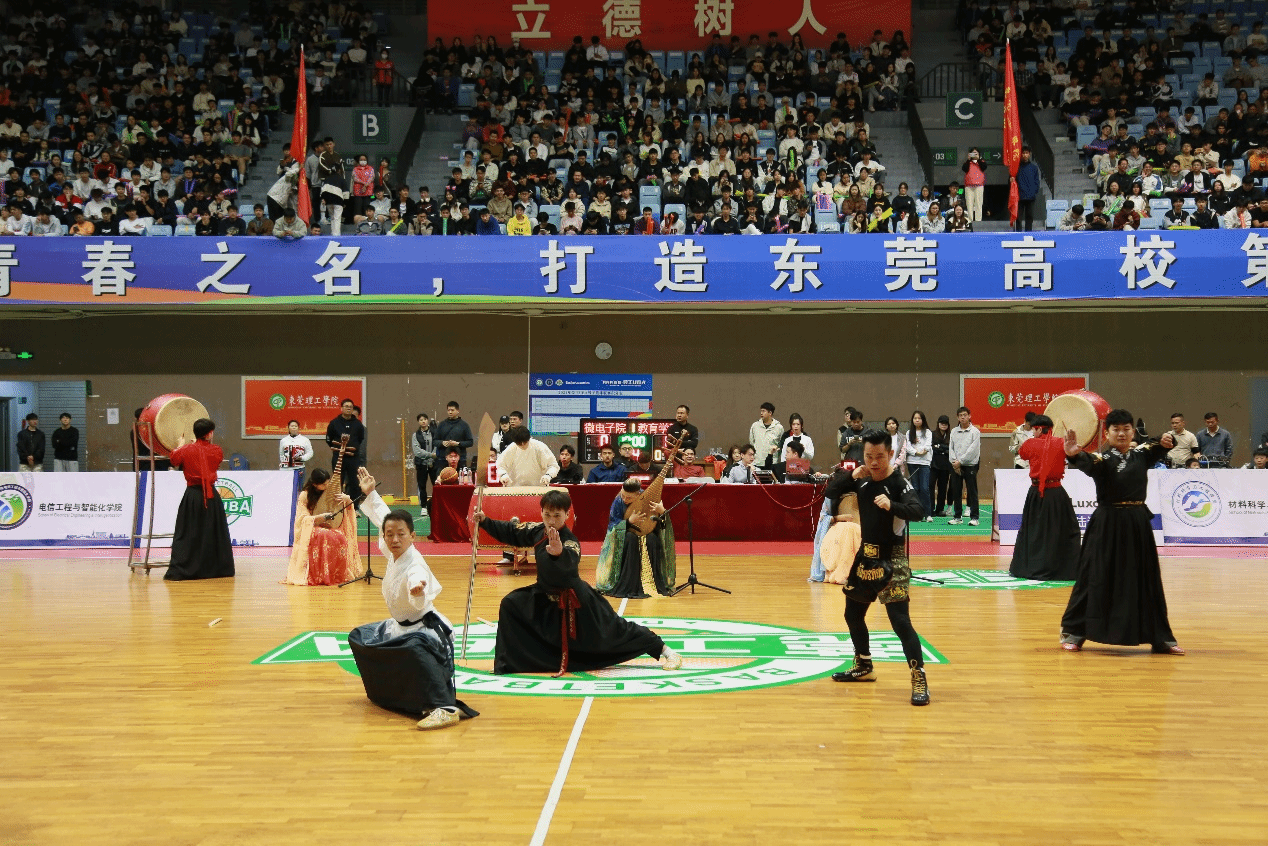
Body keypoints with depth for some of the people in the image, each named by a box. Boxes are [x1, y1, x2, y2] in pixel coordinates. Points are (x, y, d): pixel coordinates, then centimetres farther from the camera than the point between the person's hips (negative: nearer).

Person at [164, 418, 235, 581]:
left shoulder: (186, 450, -6)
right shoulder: (217, 451, -4)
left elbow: (174, 460, 13)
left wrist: (180, 445, 32)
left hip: (193, 496, -1)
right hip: (211, 496, 1)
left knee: (187, 535, 1)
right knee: (215, 534, 13)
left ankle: (177, 571, -5)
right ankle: (220, 568, 21)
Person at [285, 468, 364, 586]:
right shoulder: (305, 496, -4)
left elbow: (348, 508, 16)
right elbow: (303, 519, -8)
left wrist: (347, 499, -9)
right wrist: (321, 517, -23)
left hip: (330, 527, 4)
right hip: (311, 529, -3)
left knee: (340, 539, -32)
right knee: (323, 536, -39)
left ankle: (336, 574, -16)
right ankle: (317, 575, -30)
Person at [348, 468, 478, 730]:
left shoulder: (414, 566, -29)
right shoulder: (393, 555, -6)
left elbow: (421, 602, -51)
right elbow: (382, 517, 13)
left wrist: (419, 592, -73)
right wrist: (370, 494, 20)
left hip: (426, 626, -10)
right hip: (400, 626, 10)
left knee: (416, 650, -44)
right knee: (358, 637, 28)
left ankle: (444, 709, -51)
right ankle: (383, 689, 48)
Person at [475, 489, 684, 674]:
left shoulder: (570, 541, -28)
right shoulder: (537, 530, -6)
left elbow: (568, 562, -51)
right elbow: (510, 532, 8)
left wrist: (559, 553, -72)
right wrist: (485, 521, -1)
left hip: (575, 600, -7)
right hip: (546, 595, 7)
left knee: (612, 629, -1)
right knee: (510, 605, -2)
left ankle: (663, 649, 14)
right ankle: (507, 662, 9)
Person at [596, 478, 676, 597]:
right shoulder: (618, 502, -12)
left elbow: (663, 524, -6)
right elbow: (613, 524, -10)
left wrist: (662, 511, -29)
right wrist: (630, 521, -27)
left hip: (647, 533, 1)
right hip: (625, 534, -1)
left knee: (652, 539, -34)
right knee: (630, 539, -36)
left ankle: (652, 582, -30)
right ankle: (628, 586, -35)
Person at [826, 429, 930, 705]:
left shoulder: (899, 482, -18)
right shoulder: (862, 479, 0)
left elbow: (917, 512, -33)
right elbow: (829, 492, -1)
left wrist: (891, 505, -52)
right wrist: (851, 475, -16)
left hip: (891, 558, -7)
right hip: (866, 555, 7)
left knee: (899, 619, -15)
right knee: (853, 613, 18)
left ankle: (919, 679, -8)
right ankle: (863, 667, 37)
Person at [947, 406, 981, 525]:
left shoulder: (975, 431, -3)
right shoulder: (954, 431, 10)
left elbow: (972, 450, -10)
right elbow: (951, 448, 8)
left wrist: (960, 461, -13)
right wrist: (954, 462, -6)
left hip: (970, 465, -4)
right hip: (955, 466, 4)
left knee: (972, 492, -2)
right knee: (956, 492, 5)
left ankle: (974, 517, 1)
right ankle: (958, 516, 13)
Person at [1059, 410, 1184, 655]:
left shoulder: (1142, 454, 8)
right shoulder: (1102, 459, -8)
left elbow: (1159, 448, -4)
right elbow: (1087, 463, -29)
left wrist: (1167, 441, -28)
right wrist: (1074, 455, -52)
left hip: (1138, 525, 4)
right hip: (1107, 526, -4)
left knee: (1147, 581, 11)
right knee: (1097, 579, -1)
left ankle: (1160, 638, 22)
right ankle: (1072, 633, 10)